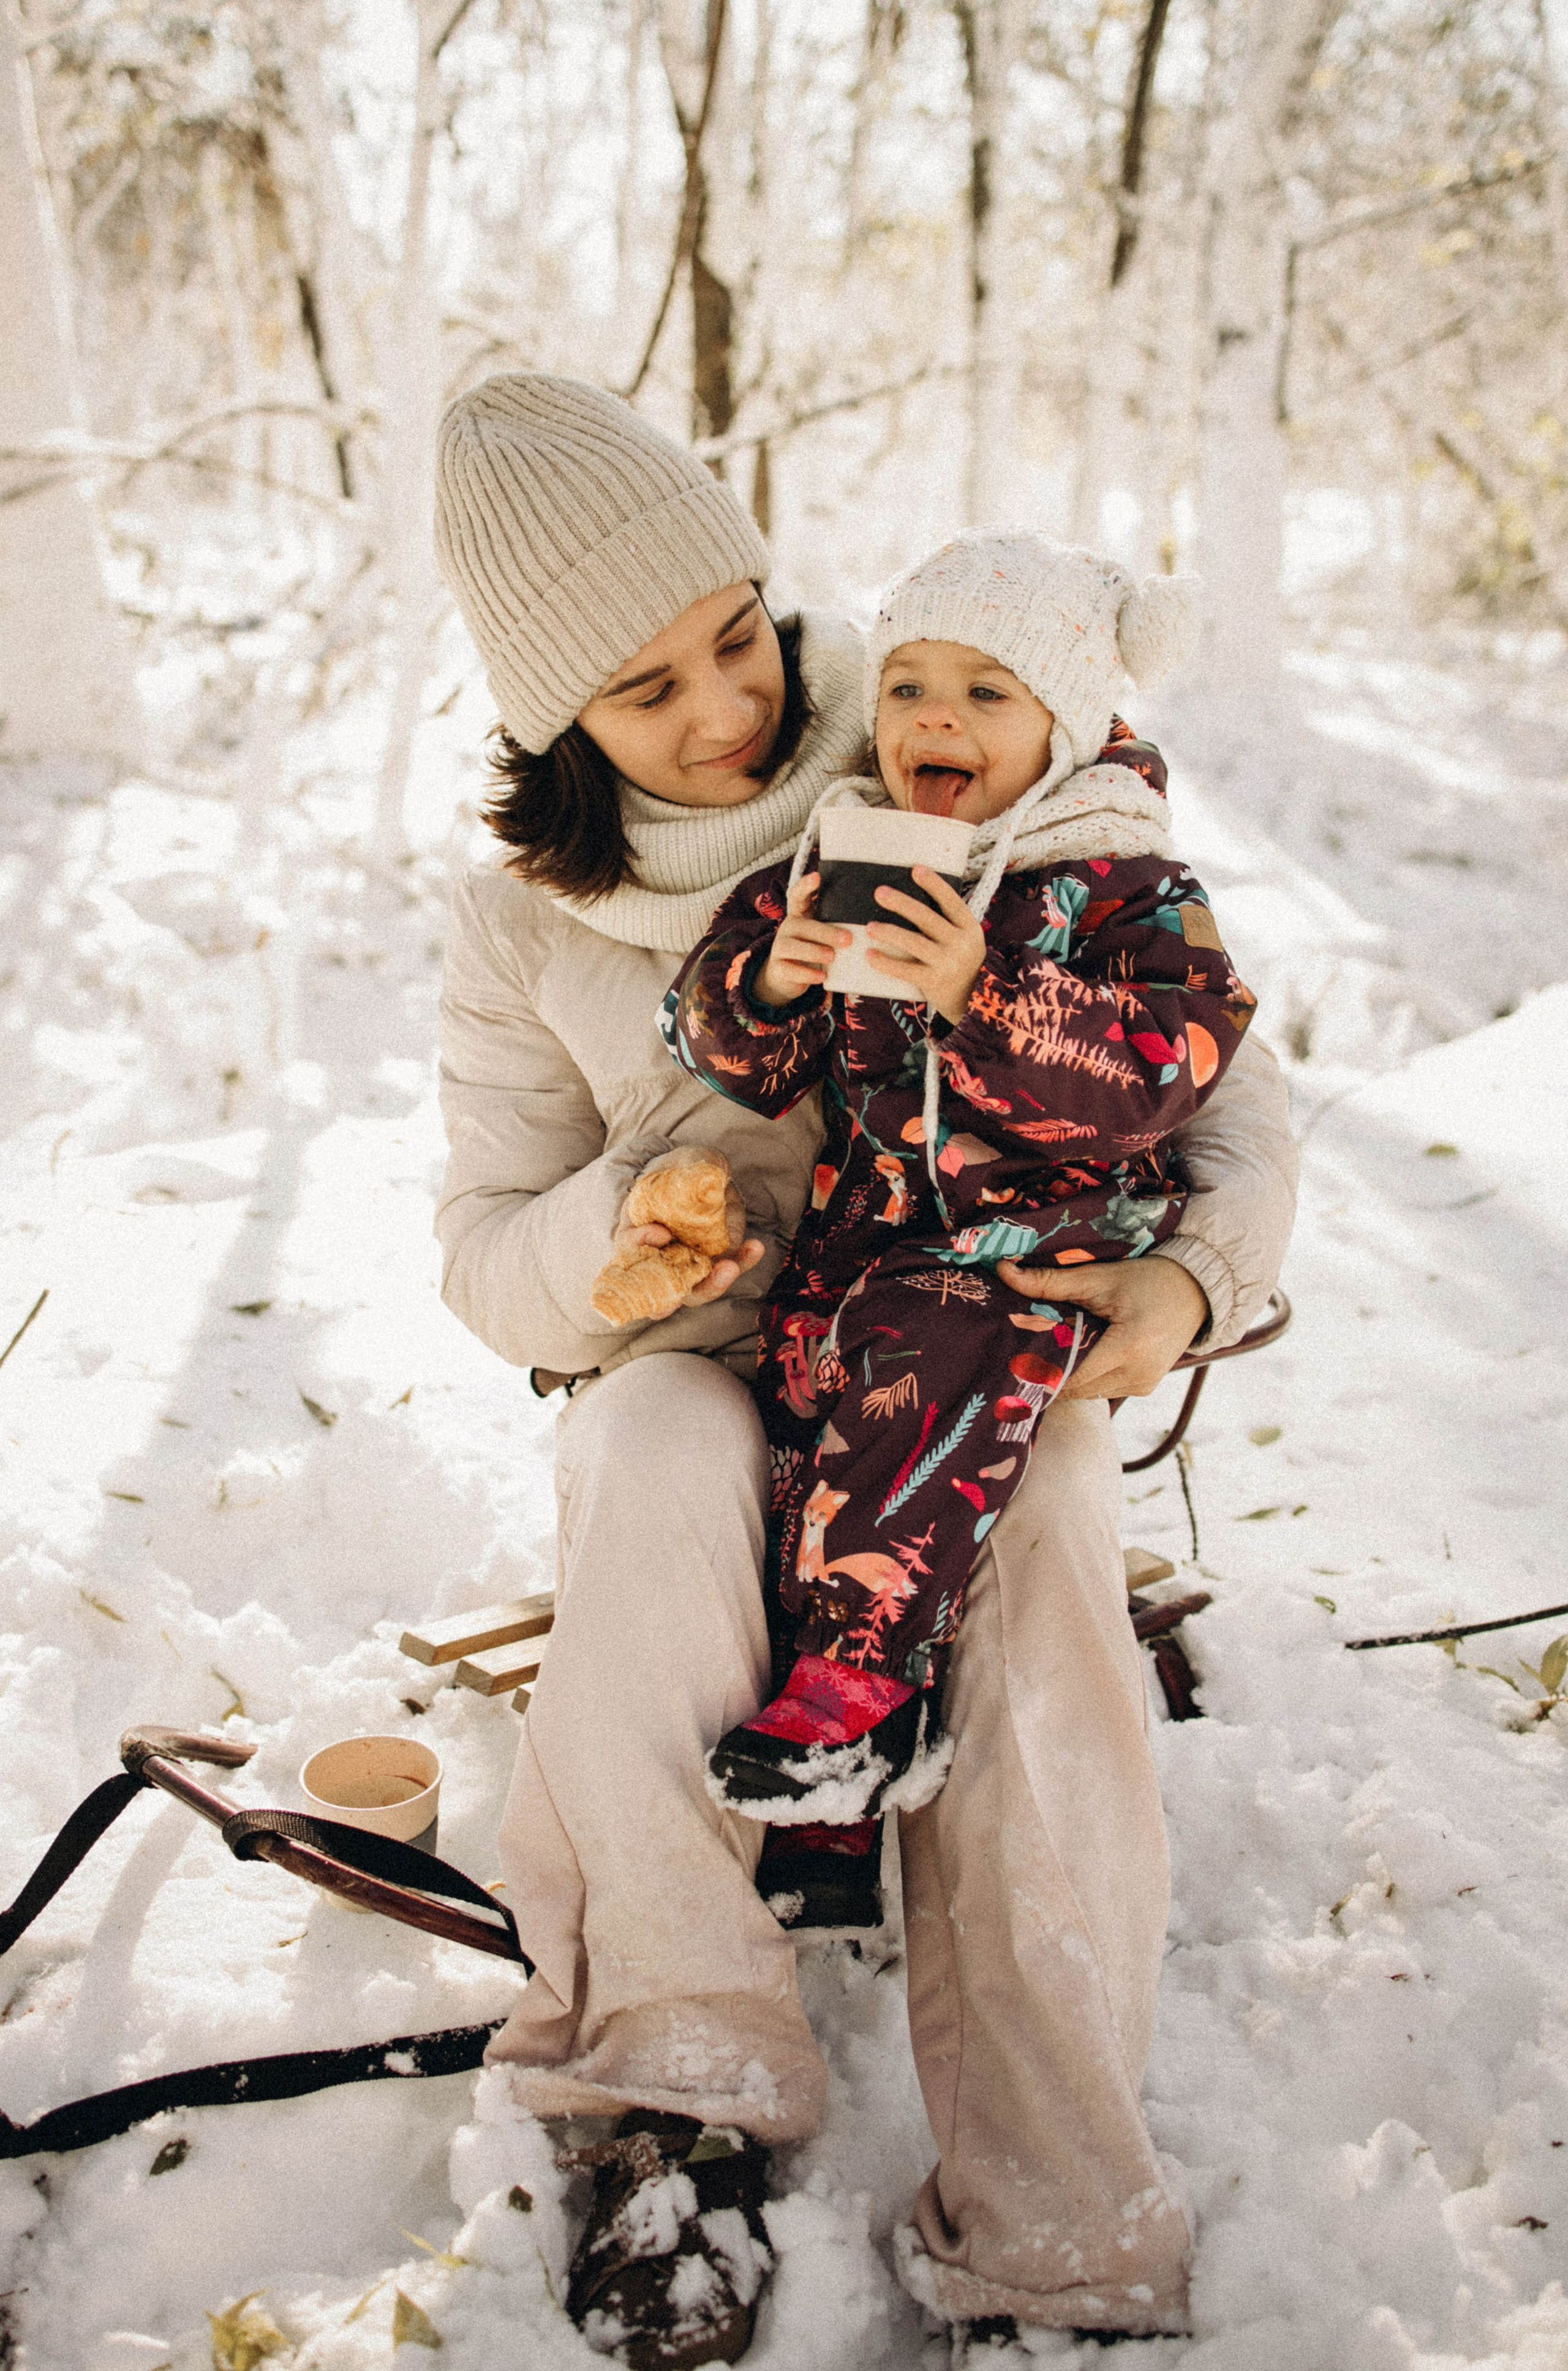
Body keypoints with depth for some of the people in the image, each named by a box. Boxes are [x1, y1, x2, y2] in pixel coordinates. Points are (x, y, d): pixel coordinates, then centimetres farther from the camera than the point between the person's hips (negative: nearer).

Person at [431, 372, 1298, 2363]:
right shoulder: (524, 926, 1)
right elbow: (488, 1261, 0)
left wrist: (1198, 1264, -22)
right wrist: (611, 1245, -25)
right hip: (700, 1361, 0)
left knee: (1037, 1644, -32)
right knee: (657, 1483, -37)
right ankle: (681, 2085, -26)